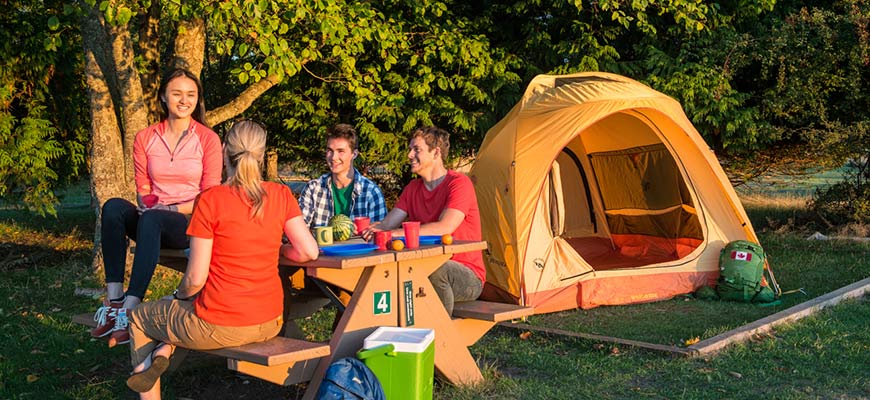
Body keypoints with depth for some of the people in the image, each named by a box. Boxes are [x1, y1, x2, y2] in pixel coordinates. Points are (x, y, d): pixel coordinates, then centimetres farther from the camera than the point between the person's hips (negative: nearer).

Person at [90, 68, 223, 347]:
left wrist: (172, 209, -14)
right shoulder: (145, 139, 11)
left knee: (151, 219, -37)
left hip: (191, 223, -3)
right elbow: (143, 190, 12)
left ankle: (129, 311, -43)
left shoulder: (207, 139, 2)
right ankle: (114, 300, -34)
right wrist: (147, 205, -10)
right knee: (113, 206, -28)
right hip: (152, 222, 4)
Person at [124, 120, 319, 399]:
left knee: (139, 317, 24)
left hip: (220, 328, -5)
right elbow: (309, 252, -3)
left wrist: (178, 295, 8)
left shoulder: (210, 200, -15)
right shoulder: (281, 195, -4)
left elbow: (196, 278, -12)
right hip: (270, 324, 5)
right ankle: (164, 350, 11)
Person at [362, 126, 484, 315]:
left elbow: (444, 228, -27)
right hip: (425, 272, 6)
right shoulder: (413, 188, 12)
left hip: (468, 278, -6)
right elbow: (386, 225, 4)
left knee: (434, 269, -37)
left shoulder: (459, 183, -12)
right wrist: (365, 229, -19)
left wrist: (395, 233, -31)